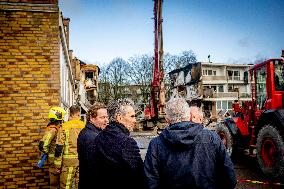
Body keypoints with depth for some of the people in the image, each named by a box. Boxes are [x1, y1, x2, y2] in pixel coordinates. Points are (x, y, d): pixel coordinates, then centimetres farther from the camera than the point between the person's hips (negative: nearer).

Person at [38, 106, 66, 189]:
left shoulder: (58, 127, 8)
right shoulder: (52, 129, -21)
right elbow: (42, 145, -28)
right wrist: (48, 153, -15)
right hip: (54, 159, -9)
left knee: (57, 179, 19)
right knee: (55, 182, 3)